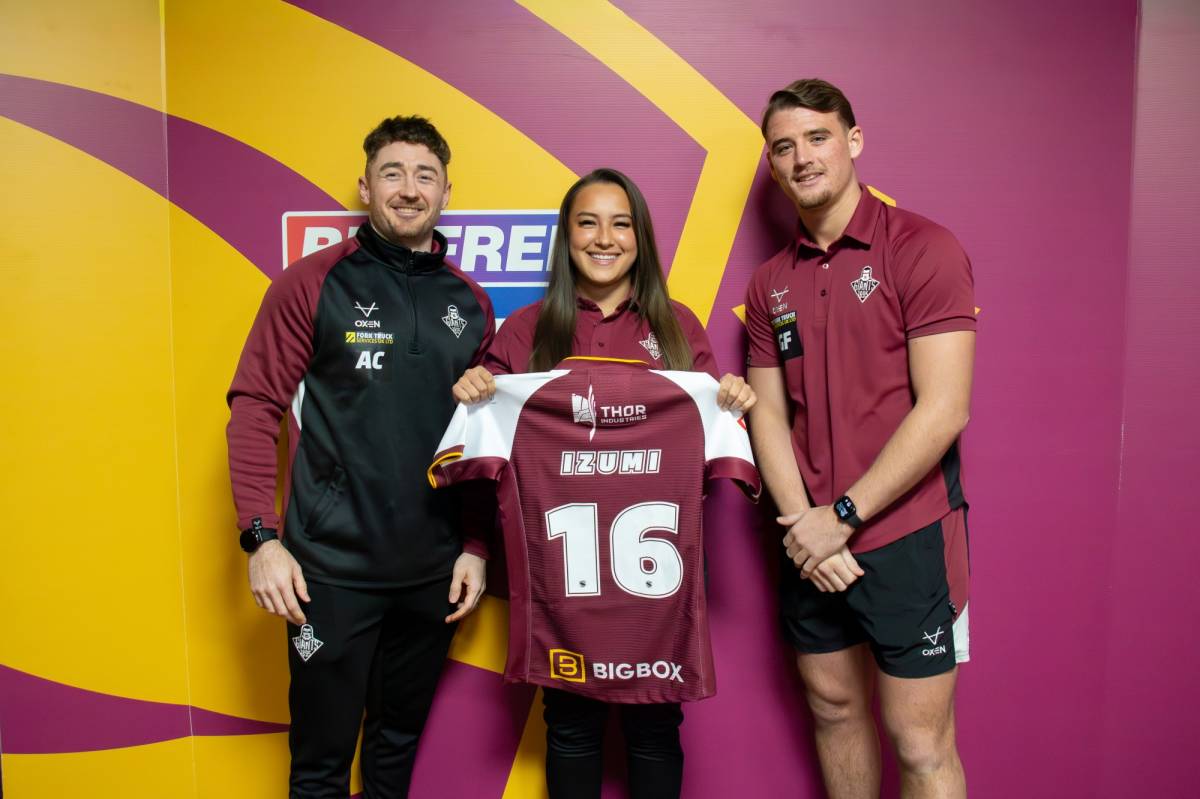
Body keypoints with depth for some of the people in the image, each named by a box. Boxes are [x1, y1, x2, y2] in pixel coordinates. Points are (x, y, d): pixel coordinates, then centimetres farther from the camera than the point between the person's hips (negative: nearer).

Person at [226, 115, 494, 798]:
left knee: (399, 741, 21)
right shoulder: (312, 284, -5)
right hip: (331, 568, -3)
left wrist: (476, 546, 4)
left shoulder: (470, 303, 6)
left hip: (435, 572, 4)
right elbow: (255, 409, -6)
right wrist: (262, 537, -13)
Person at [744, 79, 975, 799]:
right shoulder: (771, 283, 9)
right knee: (833, 708, 18)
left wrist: (843, 516, -14)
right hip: (811, 544, 5)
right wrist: (802, 522, -7)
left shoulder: (922, 248, -8)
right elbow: (769, 414, 7)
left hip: (907, 537, -5)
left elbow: (943, 410, -15)